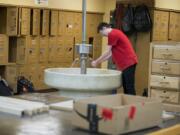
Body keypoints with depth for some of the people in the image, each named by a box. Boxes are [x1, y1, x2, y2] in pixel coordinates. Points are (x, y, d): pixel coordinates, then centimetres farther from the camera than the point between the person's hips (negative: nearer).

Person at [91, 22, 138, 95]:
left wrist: (96, 62, 1)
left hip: (128, 63, -10)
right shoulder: (115, 33, 21)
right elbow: (111, 53, 20)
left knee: (129, 87, -10)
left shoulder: (112, 34, -10)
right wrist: (99, 61, 17)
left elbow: (108, 52, -9)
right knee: (126, 86, 11)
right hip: (126, 63, 10)